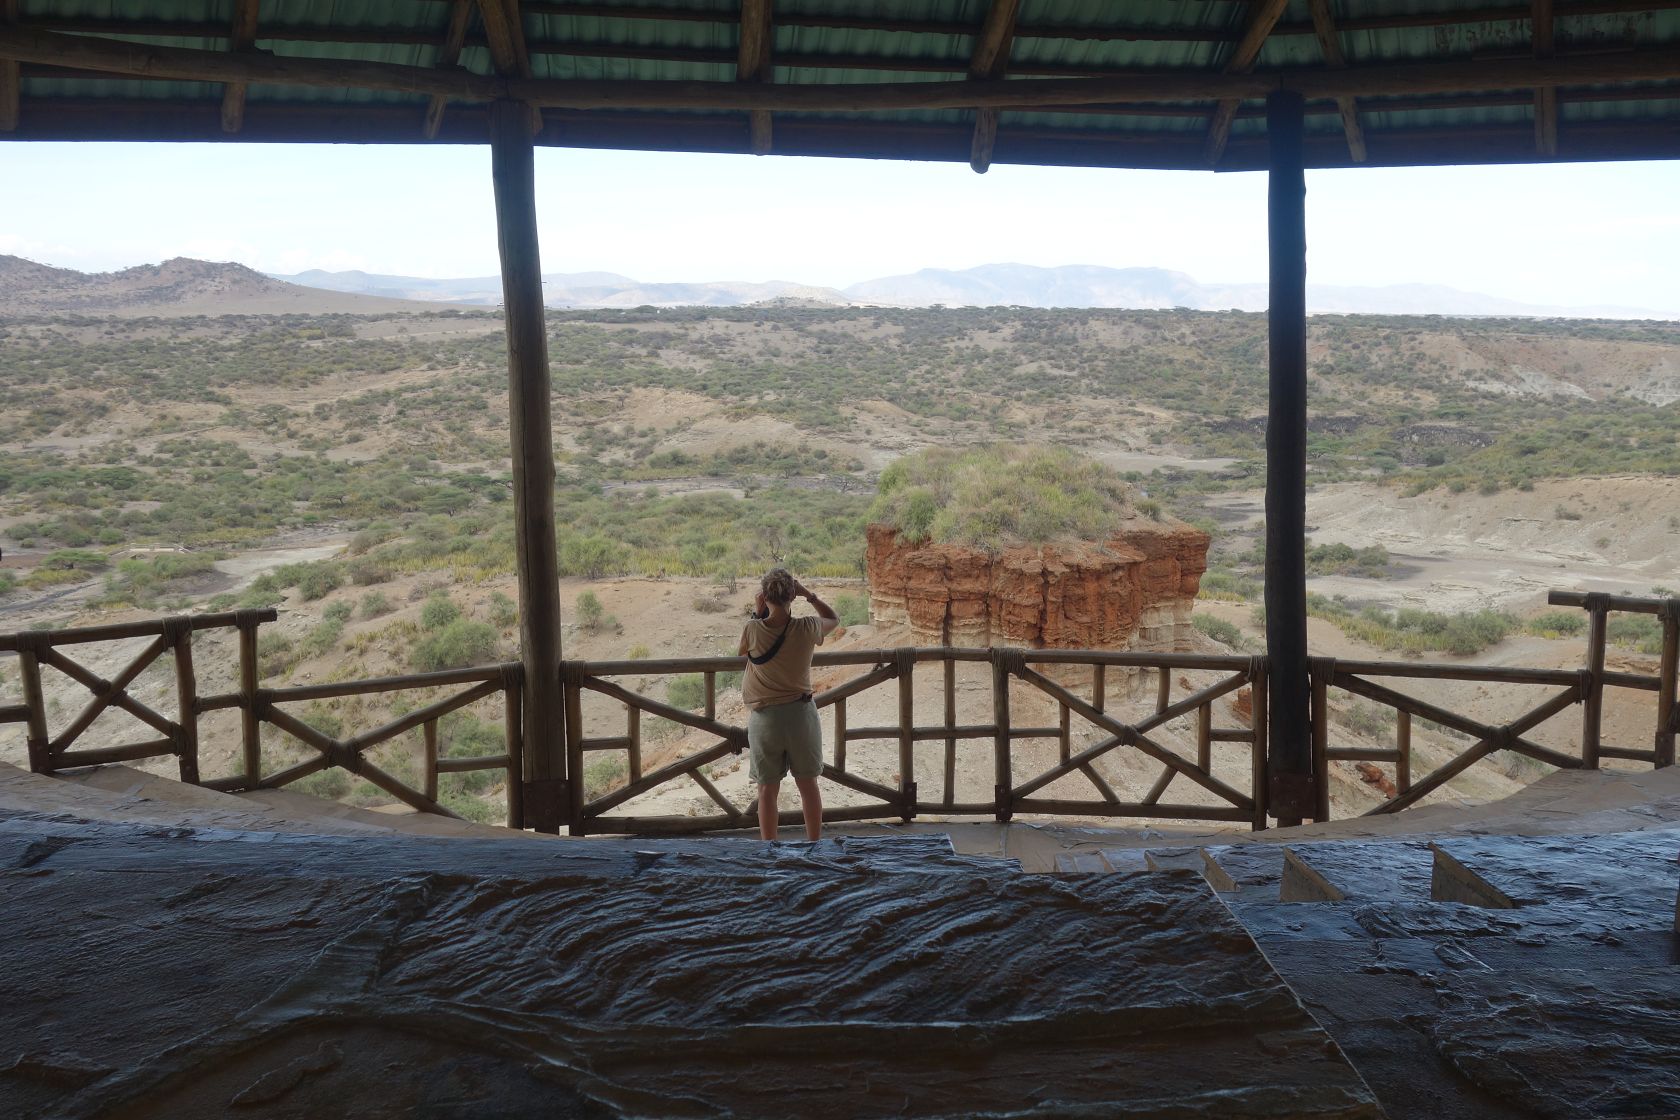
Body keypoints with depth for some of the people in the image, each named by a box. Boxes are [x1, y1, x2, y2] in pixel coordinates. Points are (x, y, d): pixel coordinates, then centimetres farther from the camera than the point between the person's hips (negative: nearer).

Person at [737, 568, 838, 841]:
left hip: (765, 717, -1)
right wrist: (809, 595, 2)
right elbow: (834, 619, 10)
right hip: (801, 713, 1)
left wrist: (756, 613, 6)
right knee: (808, 785, 14)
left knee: (768, 790, 9)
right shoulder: (806, 629, -12)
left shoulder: (753, 630, -15)